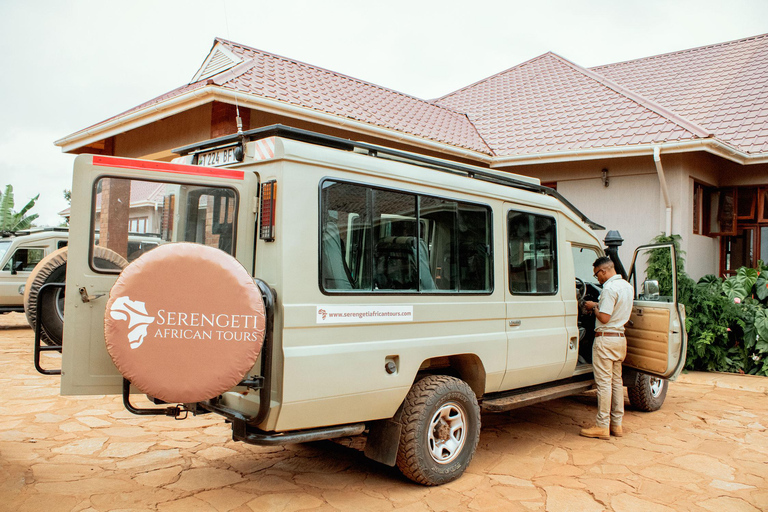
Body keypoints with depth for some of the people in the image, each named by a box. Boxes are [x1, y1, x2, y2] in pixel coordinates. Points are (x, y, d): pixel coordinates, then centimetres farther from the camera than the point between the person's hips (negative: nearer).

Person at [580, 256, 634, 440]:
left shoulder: (609, 288, -17)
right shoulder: (628, 287, 12)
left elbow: (604, 318, -20)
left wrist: (594, 307, -3)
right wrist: (600, 306, 14)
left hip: (606, 339, -9)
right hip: (620, 338, 9)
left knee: (604, 383, -4)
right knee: (616, 381, 13)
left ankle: (602, 426, 1)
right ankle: (616, 424, 19)